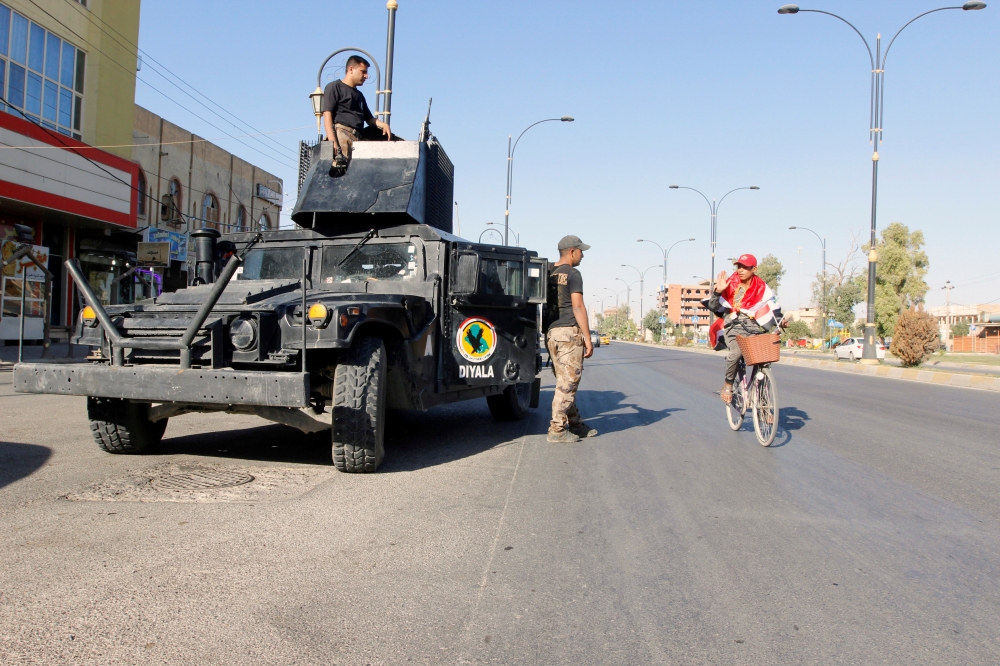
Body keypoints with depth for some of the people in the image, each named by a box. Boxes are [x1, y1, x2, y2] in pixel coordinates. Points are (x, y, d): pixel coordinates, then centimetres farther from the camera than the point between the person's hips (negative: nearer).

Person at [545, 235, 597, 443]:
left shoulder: (549, 274, 14)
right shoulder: (572, 274, -9)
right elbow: (578, 307, -13)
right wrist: (588, 339, -12)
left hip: (551, 332, 8)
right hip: (570, 332, -8)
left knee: (565, 382, 13)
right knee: (567, 383, -4)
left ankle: (575, 424, 21)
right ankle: (557, 430, -3)